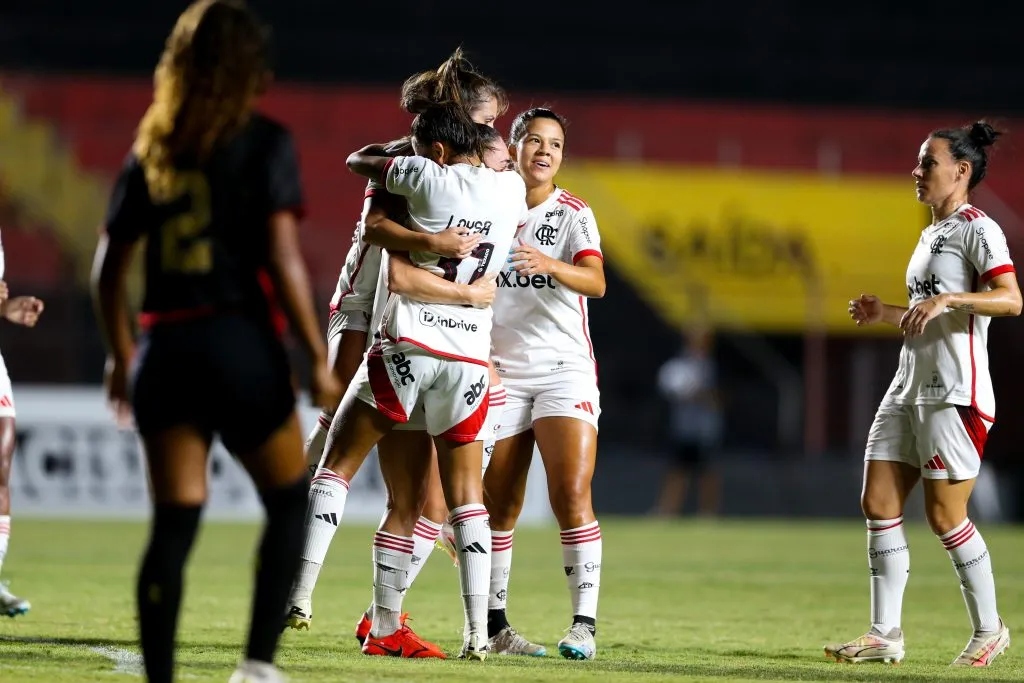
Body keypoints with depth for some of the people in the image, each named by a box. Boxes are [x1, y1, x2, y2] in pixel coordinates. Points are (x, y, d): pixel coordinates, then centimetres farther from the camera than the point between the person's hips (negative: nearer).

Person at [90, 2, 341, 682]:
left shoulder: (152, 148, 11)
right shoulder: (265, 143, -3)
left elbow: (109, 266, 13)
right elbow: (282, 258, -11)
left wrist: (122, 357, 26)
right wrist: (319, 359, -6)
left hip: (165, 348, 4)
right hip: (240, 340, -4)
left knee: (174, 523, 5)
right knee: (289, 500, 14)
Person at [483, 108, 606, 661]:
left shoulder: (573, 214, 0)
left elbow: (595, 282, -17)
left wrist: (551, 265, -36)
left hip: (565, 370, -2)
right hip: (501, 374, 3)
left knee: (572, 496, -15)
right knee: (499, 506, 4)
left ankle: (584, 624, -15)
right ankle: (492, 617, 16)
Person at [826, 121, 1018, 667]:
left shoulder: (977, 229, -8)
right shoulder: (931, 234, 20)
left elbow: (1010, 300, -20)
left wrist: (946, 298, -29)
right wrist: (885, 313, 13)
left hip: (955, 393, -9)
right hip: (909, 388, 9)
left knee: (944, 515, -6)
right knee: (878, 505, 1)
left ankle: (989, 628, 10)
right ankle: (885, 634, 3)